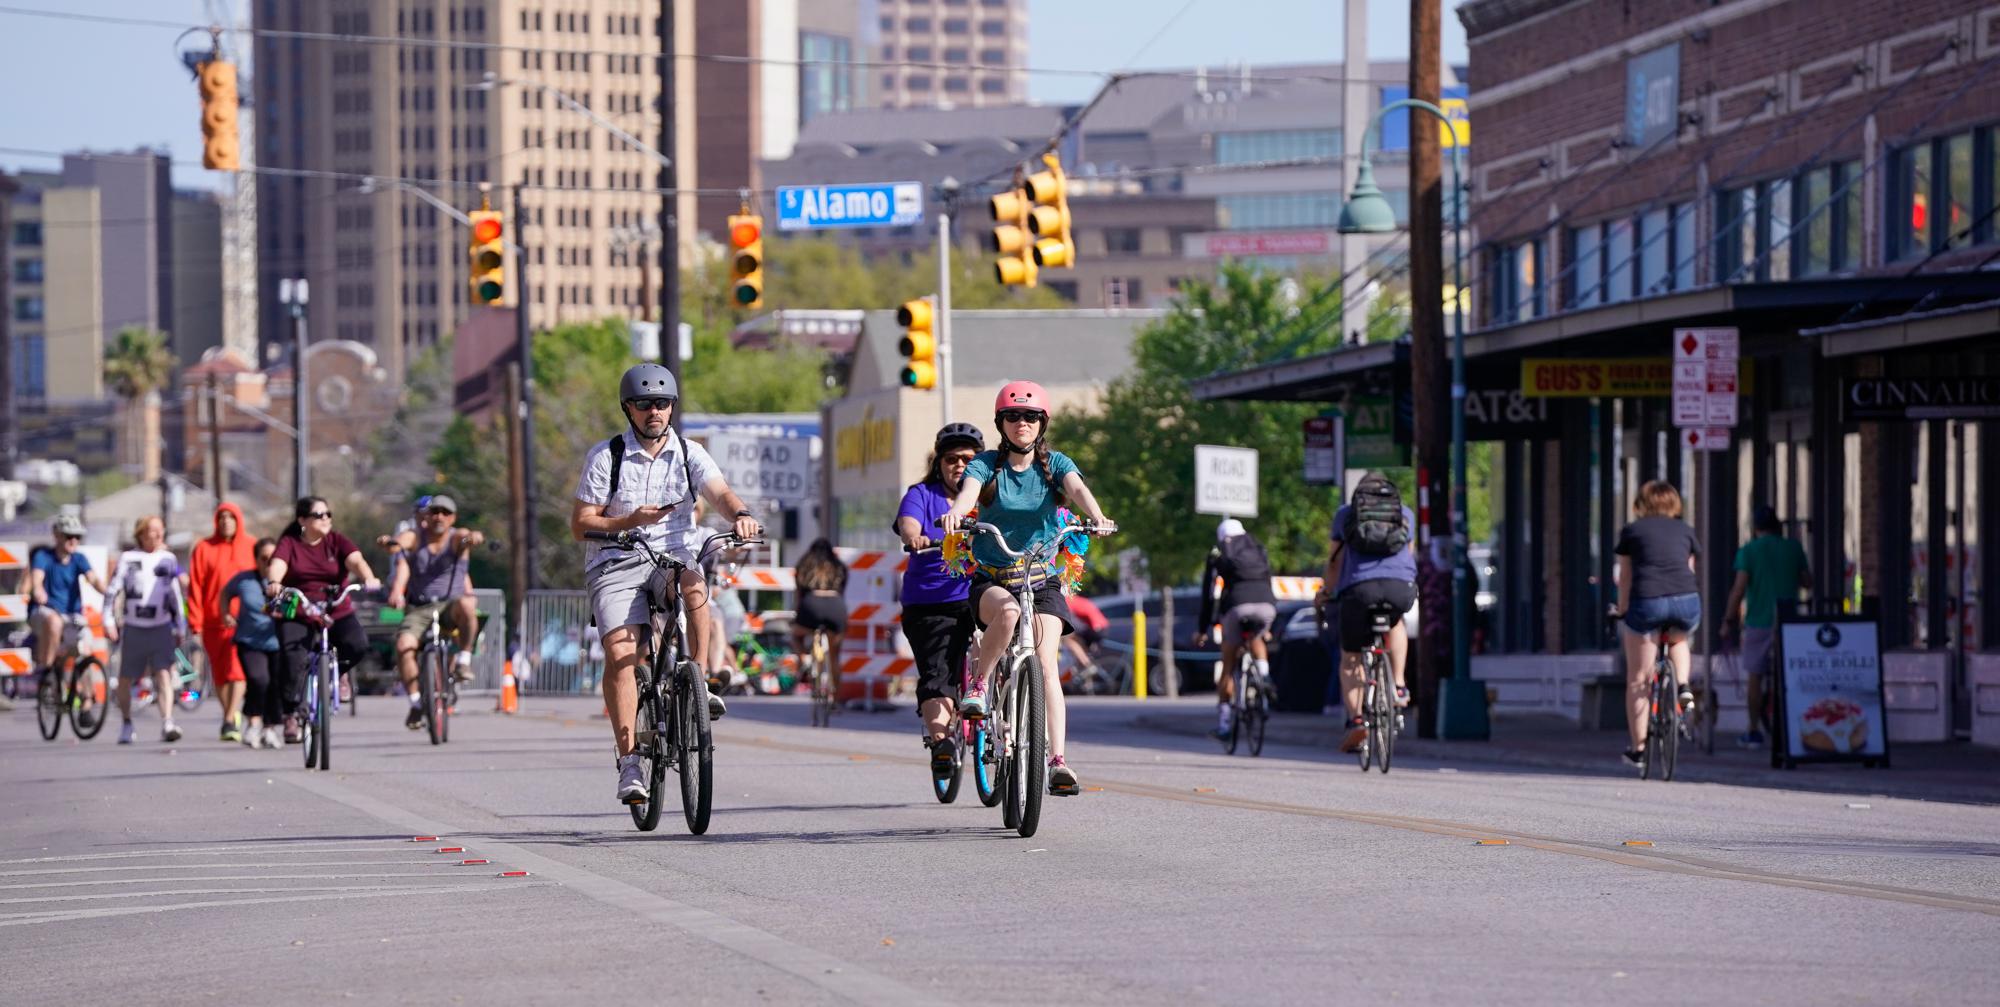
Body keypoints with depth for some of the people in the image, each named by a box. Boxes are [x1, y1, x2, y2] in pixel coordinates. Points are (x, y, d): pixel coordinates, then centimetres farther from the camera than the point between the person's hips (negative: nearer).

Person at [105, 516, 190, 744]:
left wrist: (181, 628, 15)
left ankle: (167, 724, -24)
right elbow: (112, 591, 0)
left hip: (161, 627, 1)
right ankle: (127, 724, 24)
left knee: (164, 675, -14)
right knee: (126, 679, 7)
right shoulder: (127, 558, 1)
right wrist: (108, 621, -8)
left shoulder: (168, 560, 10)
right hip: (133, 628, -1)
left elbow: (176, 595, 16)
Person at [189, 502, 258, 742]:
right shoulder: (204, 548, 6)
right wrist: (196, 622, -3)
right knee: (220, 674, 9)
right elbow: (195, 587, 3)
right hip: (214, 621, 2)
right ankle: (233, 717, 23)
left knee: (236, 671, -14)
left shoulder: (251, 546, 6)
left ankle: (230, 721, -19)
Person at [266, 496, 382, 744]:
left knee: (358, 645, -24)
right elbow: (277, 565, -17)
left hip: (337, 612, 1)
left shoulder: (337, 542, 5)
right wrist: (273, 582, -41)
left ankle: (340, 671, 9)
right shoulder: (289, 543, 1)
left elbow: (356, 561, -12)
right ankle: (291, 715, -8)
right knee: (295, 661, -19)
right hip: (297, 615, -1)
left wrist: (368, 578, -35)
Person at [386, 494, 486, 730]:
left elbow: (466, 537, -20)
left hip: (450, 605, -1)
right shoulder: (413, 541, 6)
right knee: (404, 645, -26)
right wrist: (397, 590, -31)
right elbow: (403, 567, -11)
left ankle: (463, 660, -18)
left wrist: (474, 538, -45)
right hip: (418, 610, 1)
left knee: (466, 604, -36)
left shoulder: (456, 538, 5)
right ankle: (416, 703, -13)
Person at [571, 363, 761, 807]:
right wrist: (630, 521, -19)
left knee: (696, 587, -34)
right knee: (620, 651, -20)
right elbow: (580, 524, -3)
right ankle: (628, 761, -20)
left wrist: (740, 514, -36)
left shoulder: (689, 454, 4)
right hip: (615, 565, -2)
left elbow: (720, 491, -13)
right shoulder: (606, 456, -2)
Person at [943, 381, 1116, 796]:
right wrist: (956, 513, -44)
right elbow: (968, 490, -20)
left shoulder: (1055, 464, 3)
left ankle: (1057, 762, -21)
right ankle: (978, 684, -18)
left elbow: (1077, 489, -17)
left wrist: (1097, 518, -40)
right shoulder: (986, 464, 1)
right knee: (1008, 610, -38)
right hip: (991, 579, -1)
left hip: (1043, 579, 1)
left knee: (1046, 667, -17)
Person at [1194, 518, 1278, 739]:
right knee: (1256, 639, 34)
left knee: (1228, 666, 10)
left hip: (1238, 604, -2)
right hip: (1267, 602, 2)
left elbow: (1209, 594, 18)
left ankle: (1223, 718, 7)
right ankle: (1263, 671, 6)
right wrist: (1270, 628, 42)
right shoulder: (1258, 549, 29)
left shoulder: (1218, 554, 20)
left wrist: (1202, 628, 25)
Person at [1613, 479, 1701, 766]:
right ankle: (1683, 687, 13)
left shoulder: (1632, 531, 15)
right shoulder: (1685, 530, 21)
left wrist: (1622, 611, 27)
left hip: (1646, 602, -2)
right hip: (1686, 601, 2)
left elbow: (1625, 578, 16)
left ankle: (1638, 748, 9)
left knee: (1637, 679, 9)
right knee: (1678, 640, 38)